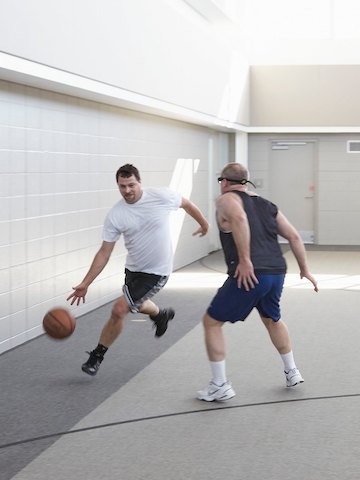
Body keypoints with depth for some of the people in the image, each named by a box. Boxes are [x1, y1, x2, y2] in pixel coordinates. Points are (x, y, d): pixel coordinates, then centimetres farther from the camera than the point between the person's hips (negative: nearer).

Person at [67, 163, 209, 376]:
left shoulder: (162, 197, -18)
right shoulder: (115, 215, -12)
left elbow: (186, 204, 4)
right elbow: (104, 252, -7)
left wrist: (204, 223, 19)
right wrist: (85, 283, -13)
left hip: (156, 272, -5)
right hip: (133, 268, 5)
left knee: (119, 310, -14)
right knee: (137, 304, 30)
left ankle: (97, 356, 5)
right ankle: (161, 314, 66)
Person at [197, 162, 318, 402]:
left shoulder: (227, 199, 1)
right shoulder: (267, 205, 20)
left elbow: (239, 218, -23)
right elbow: (294, 236, 17)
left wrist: (245, 260, -23)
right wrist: (304, 269, 23)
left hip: (249, 275, -7)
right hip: (277, 272, 7)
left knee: (211, 322, 9)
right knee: (273, 319, 34)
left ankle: (220, 386, 9)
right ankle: (292, 372, 39)